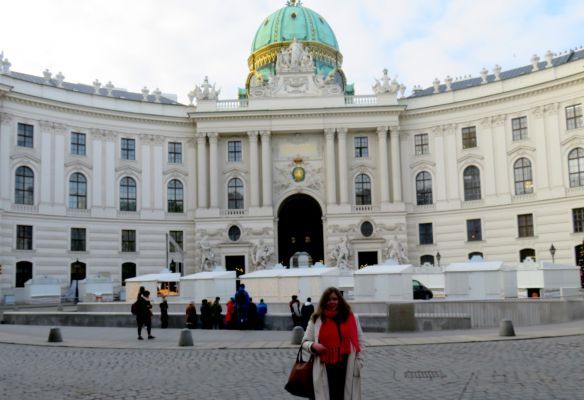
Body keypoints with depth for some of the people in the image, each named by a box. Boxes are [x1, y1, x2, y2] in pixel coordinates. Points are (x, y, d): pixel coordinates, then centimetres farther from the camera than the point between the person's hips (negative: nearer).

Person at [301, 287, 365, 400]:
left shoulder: (351, 318, 6)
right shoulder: (316, 319, 3)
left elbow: (360, 341, 10)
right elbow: (305, 342, 8)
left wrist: (358, 362, 1)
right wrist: (313, 346, -14)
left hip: (347, 368, 1)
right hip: (325, 369, -1)